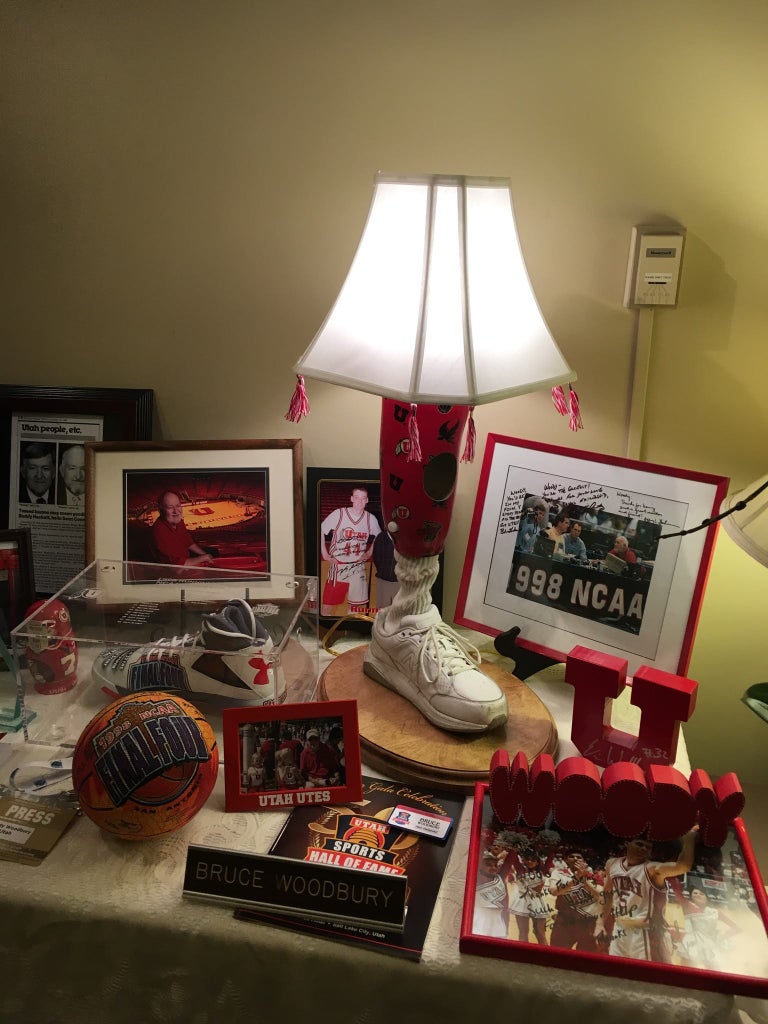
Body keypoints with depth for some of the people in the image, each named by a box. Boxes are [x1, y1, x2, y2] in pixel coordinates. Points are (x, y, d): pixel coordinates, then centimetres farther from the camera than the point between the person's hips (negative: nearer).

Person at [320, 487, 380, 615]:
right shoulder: (339, 514, -9)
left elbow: (378, 536, 18)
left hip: (358, 567, 3)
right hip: (337, 566, -2)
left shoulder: (370, 518, 0)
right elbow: (320, 530, -2)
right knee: (327, 605, 0)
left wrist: (369, 552, 8)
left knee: (359, 605, 8)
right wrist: (324, 553, -4)